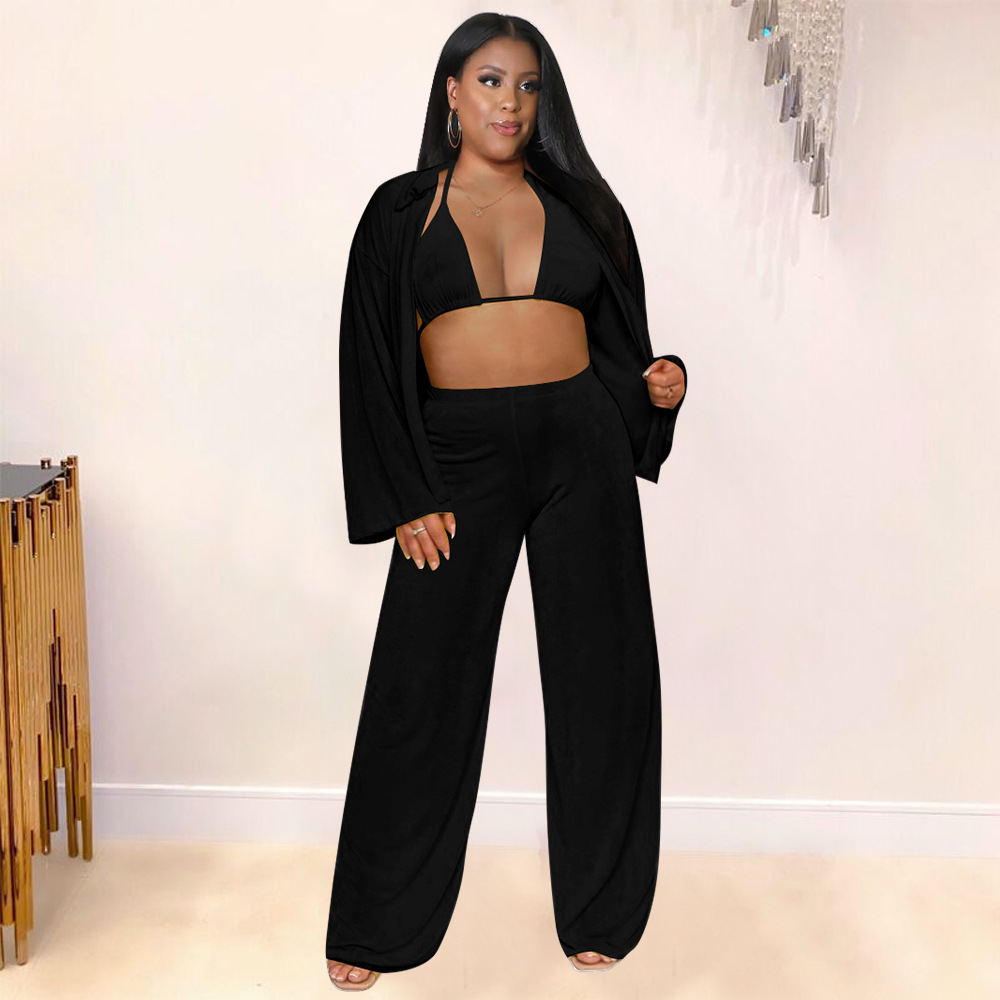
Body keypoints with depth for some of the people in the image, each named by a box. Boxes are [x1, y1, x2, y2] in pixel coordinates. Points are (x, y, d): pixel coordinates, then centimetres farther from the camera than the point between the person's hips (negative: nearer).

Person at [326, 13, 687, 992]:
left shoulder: (580, 204, 12)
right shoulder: (402, 211, 7)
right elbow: (372, 361, 2)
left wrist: (658, 385, -5)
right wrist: (406, 498, -6)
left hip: (580, 444, 2)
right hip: (460, 455, -2)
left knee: (602, 675, 6)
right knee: (423, 688, 2)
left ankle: (598, 912, 24)